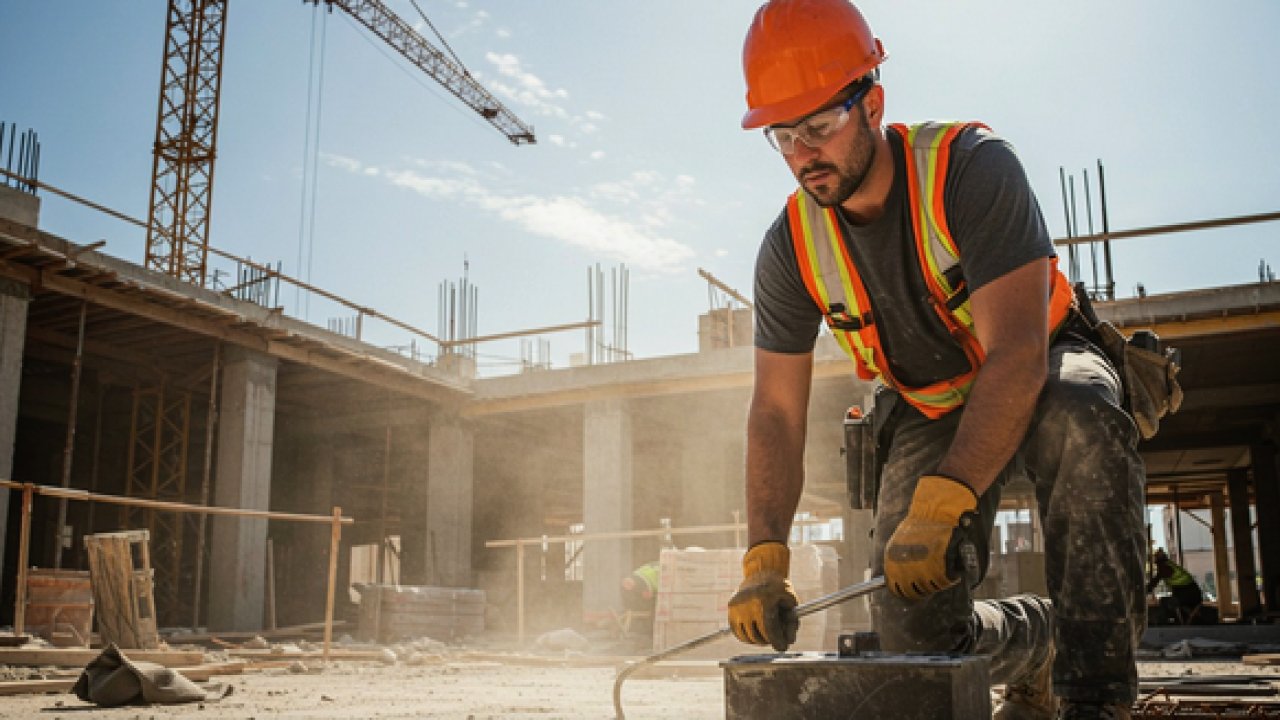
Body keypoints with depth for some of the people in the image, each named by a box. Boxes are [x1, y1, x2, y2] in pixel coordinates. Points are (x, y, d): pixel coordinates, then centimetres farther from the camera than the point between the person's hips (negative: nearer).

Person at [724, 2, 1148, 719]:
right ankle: (1037, 641, 24)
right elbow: (777, 414, -12)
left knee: (1080, 414, -41)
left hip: (1040, 371, -3)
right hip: (929, 413, 4)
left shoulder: (972, 167, -27)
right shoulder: (792, 247, -13)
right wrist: (765, 560, -24)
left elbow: (1016, 353, -35)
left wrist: (938, 507, -46)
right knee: (914, 630, -11)